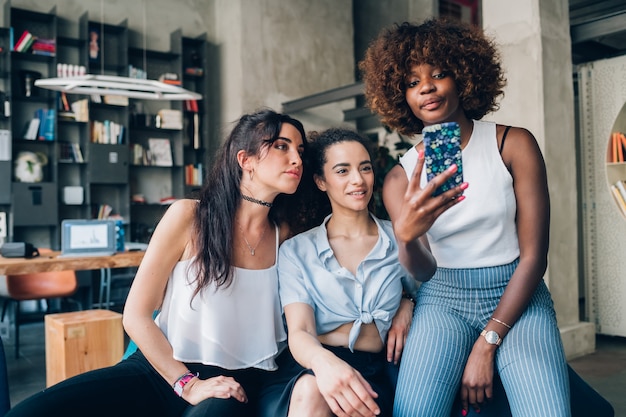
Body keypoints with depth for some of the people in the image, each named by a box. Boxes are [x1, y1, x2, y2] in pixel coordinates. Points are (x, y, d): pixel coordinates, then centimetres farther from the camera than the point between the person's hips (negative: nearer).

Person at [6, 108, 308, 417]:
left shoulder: (283, 234, 4)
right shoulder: (189, 216, -5)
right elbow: (136, 315, -5)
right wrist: (188, 384, -11)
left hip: (235, 380, 0)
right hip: (160, 368, 1)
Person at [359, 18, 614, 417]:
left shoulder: (514, 144, -3)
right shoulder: (400, 177, 3)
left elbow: (534, 257, -5)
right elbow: (422, 269, -7)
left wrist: (487, 343, -13)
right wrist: (406, 236, -33)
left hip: (516, 297, 0)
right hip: (444, 299, 1)